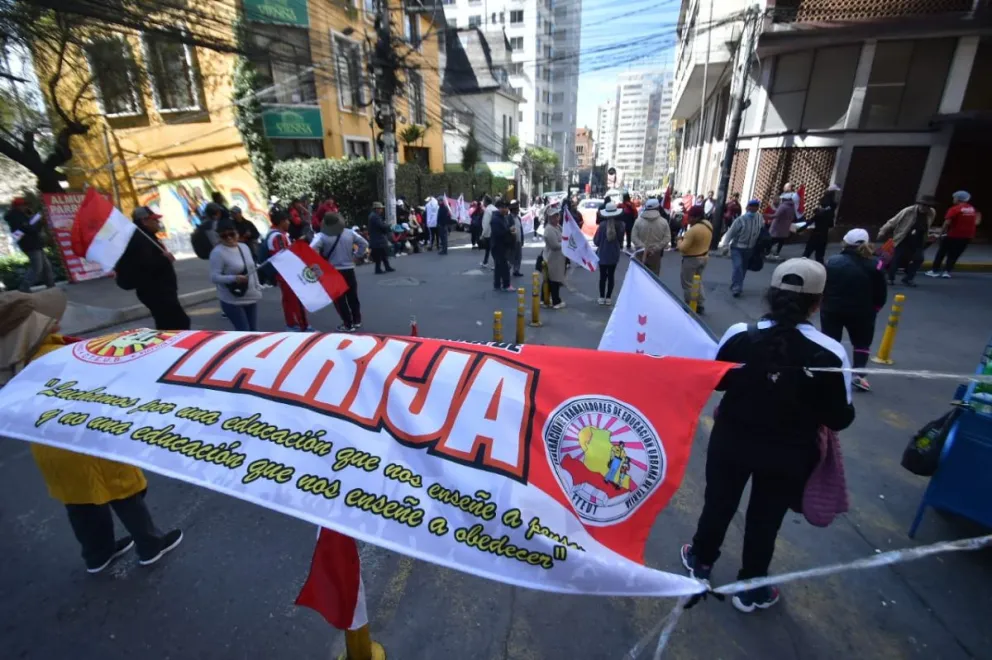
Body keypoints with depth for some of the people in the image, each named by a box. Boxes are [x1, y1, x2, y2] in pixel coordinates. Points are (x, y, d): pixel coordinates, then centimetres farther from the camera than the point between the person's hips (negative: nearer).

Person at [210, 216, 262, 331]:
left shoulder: (244, 247, 7)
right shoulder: (218, 252, -14)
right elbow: (214, 277, -19)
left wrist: (258, 288, 14)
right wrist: (234, 278, -32)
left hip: (251, 297, 7)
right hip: (232, 300, -7)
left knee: (253, 330, 14)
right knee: (244, 332, -8)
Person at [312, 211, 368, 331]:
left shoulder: (322, 236, -11)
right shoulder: (350, 233, 1)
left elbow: (312, 249, -25)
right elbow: (364, 243, 4)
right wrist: (356, 256, 8)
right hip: (349, 270, 4)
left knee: (339, 299, 7)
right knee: (353, 297, 17)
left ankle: (348, 325, 8)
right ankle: (357, 321, 25)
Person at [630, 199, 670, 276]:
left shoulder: (638, 221, -8)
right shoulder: (663, 221, -6)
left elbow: (633, 237, -11)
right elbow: (667, 238, -9)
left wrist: (642, 247, -12)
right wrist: (655, 248, -9)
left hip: (641, 253, 0)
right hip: (656, 254, 0)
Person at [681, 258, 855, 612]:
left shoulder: (740, 334, -19)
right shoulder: (830, 353, -21)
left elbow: (714, 382, -5)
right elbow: (840, 418, -11)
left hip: (732, 441, 1)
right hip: (788, 454, 0)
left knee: (718, 503, 22)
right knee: (766, 519, 20)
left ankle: (701, 561, 46)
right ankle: (751, 590, 40)